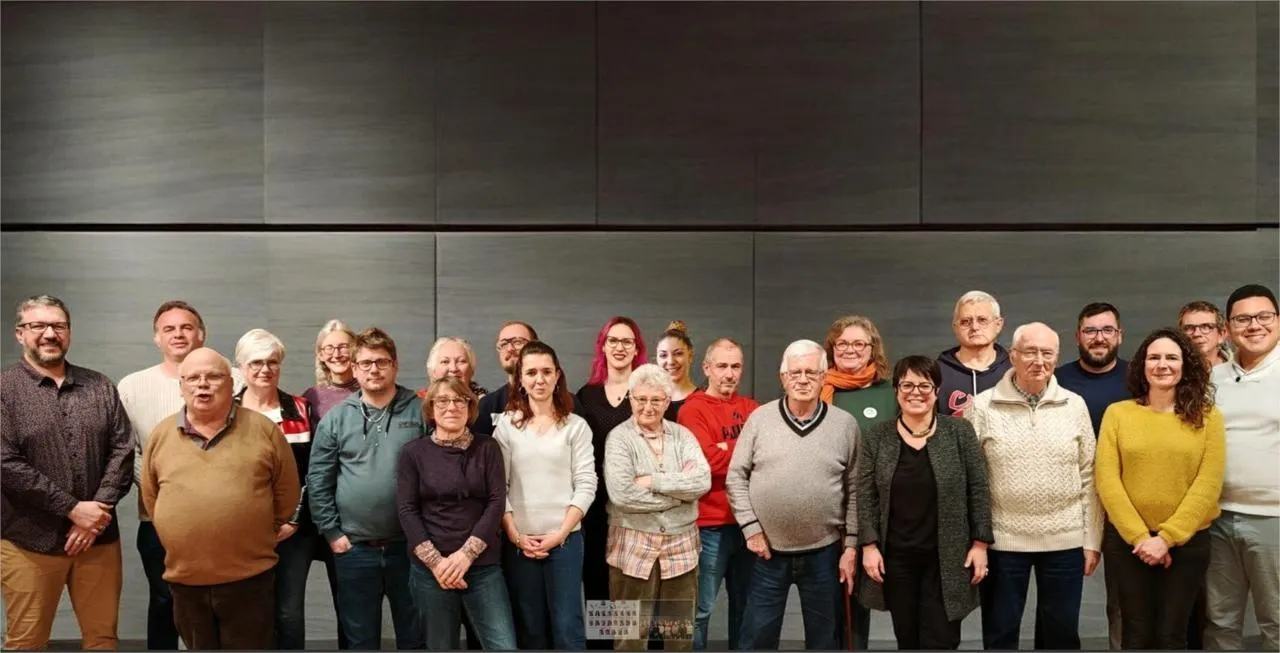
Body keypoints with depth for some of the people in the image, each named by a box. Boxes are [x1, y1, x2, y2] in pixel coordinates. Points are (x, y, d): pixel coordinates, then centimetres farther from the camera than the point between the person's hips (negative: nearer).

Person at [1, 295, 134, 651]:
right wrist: (73, 508, -15)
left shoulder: (100, 387, 8)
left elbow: (122, 451, 3)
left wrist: (96, 513, -10)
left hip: (98, 538, 3)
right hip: (29, 542, -3)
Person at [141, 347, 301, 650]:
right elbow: (151, 496, 12)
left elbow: (286, 491, 3)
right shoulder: (161, 435, 4)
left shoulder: (263, 429, -3)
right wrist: (179, 538, 10)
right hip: (185, 579, 3)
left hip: (250, 577, -2)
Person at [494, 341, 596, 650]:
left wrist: (561, 533, -10)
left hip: (565, 538, -1)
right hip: (519, 541, 1)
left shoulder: (576, 426, 3)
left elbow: (585, 485, -2)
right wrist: (514, 534, -7)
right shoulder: (506, 425, 5)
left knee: (567, 625, 0)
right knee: (529, 627, 8)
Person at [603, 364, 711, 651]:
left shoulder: (682, 435, 7)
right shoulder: (619, 438, -5)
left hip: (681, 548, 4)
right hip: (633, 550, -3)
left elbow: (702, 481, -9)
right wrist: (681, 490, -12)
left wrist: (653, 481, -16)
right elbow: (622, 494, -19)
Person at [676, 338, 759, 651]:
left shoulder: (751, 408, 13)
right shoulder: (693, 409, -6)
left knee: (746, 606, 15)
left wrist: (728, 449, -11)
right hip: (711, 525, -6)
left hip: (749, 521, 6)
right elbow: (708, 460, -18)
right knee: (701, 609, -1)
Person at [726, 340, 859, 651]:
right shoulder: (760, 418, -3)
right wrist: (751, 528, -6)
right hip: (768, 551, 0)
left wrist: (851, 546, -1)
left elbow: (855, 490, 2)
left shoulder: (845, 424, -1)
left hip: (824, 552, 1)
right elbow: (736, 477, 0)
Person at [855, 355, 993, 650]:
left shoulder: (960, 432, -2)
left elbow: (978, 491, -1)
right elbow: (866, 496, 1)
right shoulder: (877, 436, 1)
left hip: (947, 557, -2)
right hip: (896, 557, 2)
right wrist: (869, 545, -5)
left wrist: (980, 543, -4)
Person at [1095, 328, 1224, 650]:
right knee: (1136, 634, 9)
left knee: (1171, 635, 8)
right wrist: (1140, 536, -11)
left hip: (1188, 541, 0)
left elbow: (1208, 485, -6)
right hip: (1128, 540, 0)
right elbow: (1107, 480, -4)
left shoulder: (1207, 416, 0)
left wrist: (1167, 538, -13)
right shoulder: (1118, 413, -1)